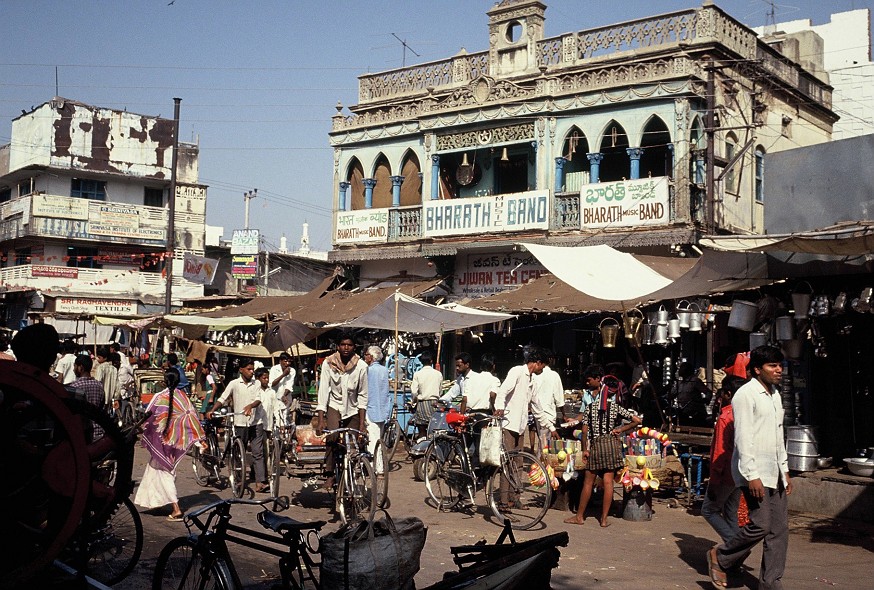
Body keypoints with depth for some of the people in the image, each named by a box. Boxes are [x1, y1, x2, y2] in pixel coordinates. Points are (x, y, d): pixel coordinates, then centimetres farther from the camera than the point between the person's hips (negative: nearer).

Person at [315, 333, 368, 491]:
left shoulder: (361, 366, -13)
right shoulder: (328, 364, -13)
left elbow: (362, 396, -7)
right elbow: (323, 391, -14)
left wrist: (362, 423, -10)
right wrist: (320, 420, -20)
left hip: (352, 409, 1)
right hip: (334, 406, -1)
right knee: (332, 437, -26)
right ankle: (330, 475, -15)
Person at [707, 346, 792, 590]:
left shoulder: (775, 395, 17)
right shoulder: (746, 395, -11)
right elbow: (743, 438, -16)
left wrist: (785, 470, 20)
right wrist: (752, 476, -21)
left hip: (775, 474, 9)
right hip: (755, 473, -9)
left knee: (780, 529, 5)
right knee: (760, 525, -13)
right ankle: (720, 558, 8)